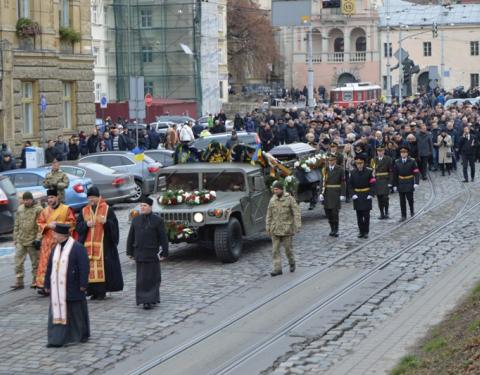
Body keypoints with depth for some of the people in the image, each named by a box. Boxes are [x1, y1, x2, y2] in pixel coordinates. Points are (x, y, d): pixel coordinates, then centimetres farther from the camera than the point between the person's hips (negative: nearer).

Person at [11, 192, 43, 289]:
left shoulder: (38, 209, -9)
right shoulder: (20, 209, 9)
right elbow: (16, 225, 16)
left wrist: (38, 239, -17)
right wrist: (15, 238, 14)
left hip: (32, 241, -5)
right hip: (20, 241, 5)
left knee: (35, 262, 7)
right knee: (18, 262, 2)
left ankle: (35, 280, 18)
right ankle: (19, 281, 7)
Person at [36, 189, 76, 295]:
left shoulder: (66, 209, 2)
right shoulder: (45, 211, 11)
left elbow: (72, 222, -1)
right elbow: (39, 224, 9)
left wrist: (59, 224, -14)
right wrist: (48, 225, -11)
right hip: (48, 240, 2)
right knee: (46, 262, -4)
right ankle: (42, 284, -5)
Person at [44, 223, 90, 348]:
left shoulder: (77, 248, -12)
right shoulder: (55, 249, 10)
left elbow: (84, 267, -14)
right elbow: (50, 267, 15)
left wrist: (83, 284, -16)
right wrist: (47, 285, 14)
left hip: (73, 289, -6)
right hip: (57, 289, 6)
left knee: (76, 311, 7)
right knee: (57, 312, 0)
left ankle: (83, 334, 24)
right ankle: (57, 339, 1)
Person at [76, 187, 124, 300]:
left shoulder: (107, 209, 3)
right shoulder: (84, 211, 13)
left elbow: (114, 225, 0)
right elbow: (78, 226, 9)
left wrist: (106, 222, -19)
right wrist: (87, 224, -10)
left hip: (103, 244, -3)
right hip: (88, 244, 3)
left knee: (102, 267, -7)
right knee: (89, 267, -2)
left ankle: (102, 291, -2)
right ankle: (93, 291, 4)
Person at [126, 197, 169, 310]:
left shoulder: (158, 220, -4)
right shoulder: (136, 220, 8)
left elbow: (163, 238, -5)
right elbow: (131, 237, 12)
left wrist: (164, 253, -8)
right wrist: (130, 252, 9)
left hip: (152, 254, -3)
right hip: (139, 253, 3)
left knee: (152, 277, -1)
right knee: (142, 278, 4)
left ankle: (152, 298, 5)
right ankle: (146, 300, 10)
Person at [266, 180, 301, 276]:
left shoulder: (289, 199, -6)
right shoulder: (272, 200, 6)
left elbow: (296, 213, -8)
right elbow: (269, 215, 11)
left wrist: (297, 226, -15)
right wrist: (268, 227, 8)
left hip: (287, 229, -4)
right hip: (275, 229, 4)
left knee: (288, 248, 5)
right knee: (275, 249, 0)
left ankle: (292, 263, 30)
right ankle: (277, 269, 3)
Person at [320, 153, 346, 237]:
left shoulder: (340, 169, -2)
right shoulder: (325, 169, 6)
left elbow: (343, 182, -3)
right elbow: (323, 181, 5)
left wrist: (342, 194, -9)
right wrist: (321, 193, -2)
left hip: (336, 193, -3)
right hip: (327, 193, 3)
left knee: (335, 211, -5)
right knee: (328, 211, 6)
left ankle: (336, 230, 6)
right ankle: (332, 229, 20)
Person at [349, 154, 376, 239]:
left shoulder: (369, 171, -6)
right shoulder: (353, 172, 2)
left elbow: (373, 184, -5)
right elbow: (350, 184, 6)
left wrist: (371, 194, -15)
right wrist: (353, 194, -6)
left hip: (366, 196, -2)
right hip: (357, 196, 2)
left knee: (366, 215, -1)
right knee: (359, 215, 5)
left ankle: (366, 232, 8)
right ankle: (361, 231, 13)